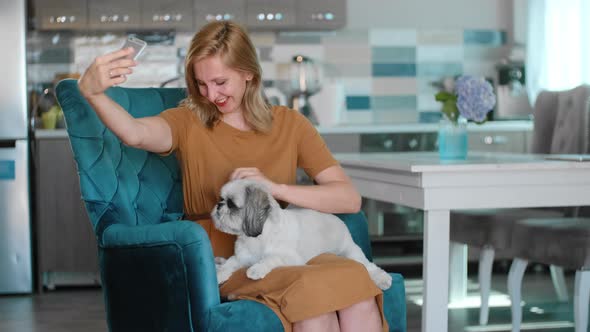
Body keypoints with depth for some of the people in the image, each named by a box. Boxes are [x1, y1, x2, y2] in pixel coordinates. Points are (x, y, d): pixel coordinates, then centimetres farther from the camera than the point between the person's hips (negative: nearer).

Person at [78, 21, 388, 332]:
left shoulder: (289, 124, 9)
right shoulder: (188, 123, 3)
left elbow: (350, 198, 0)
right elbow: (134, 133, -21)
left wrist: (275, 188, -14)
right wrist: (91, 91, -41)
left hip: (283, 254, 3)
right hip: (222, 263, -3)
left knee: (358, 292, -29)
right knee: (316, 293, -32)